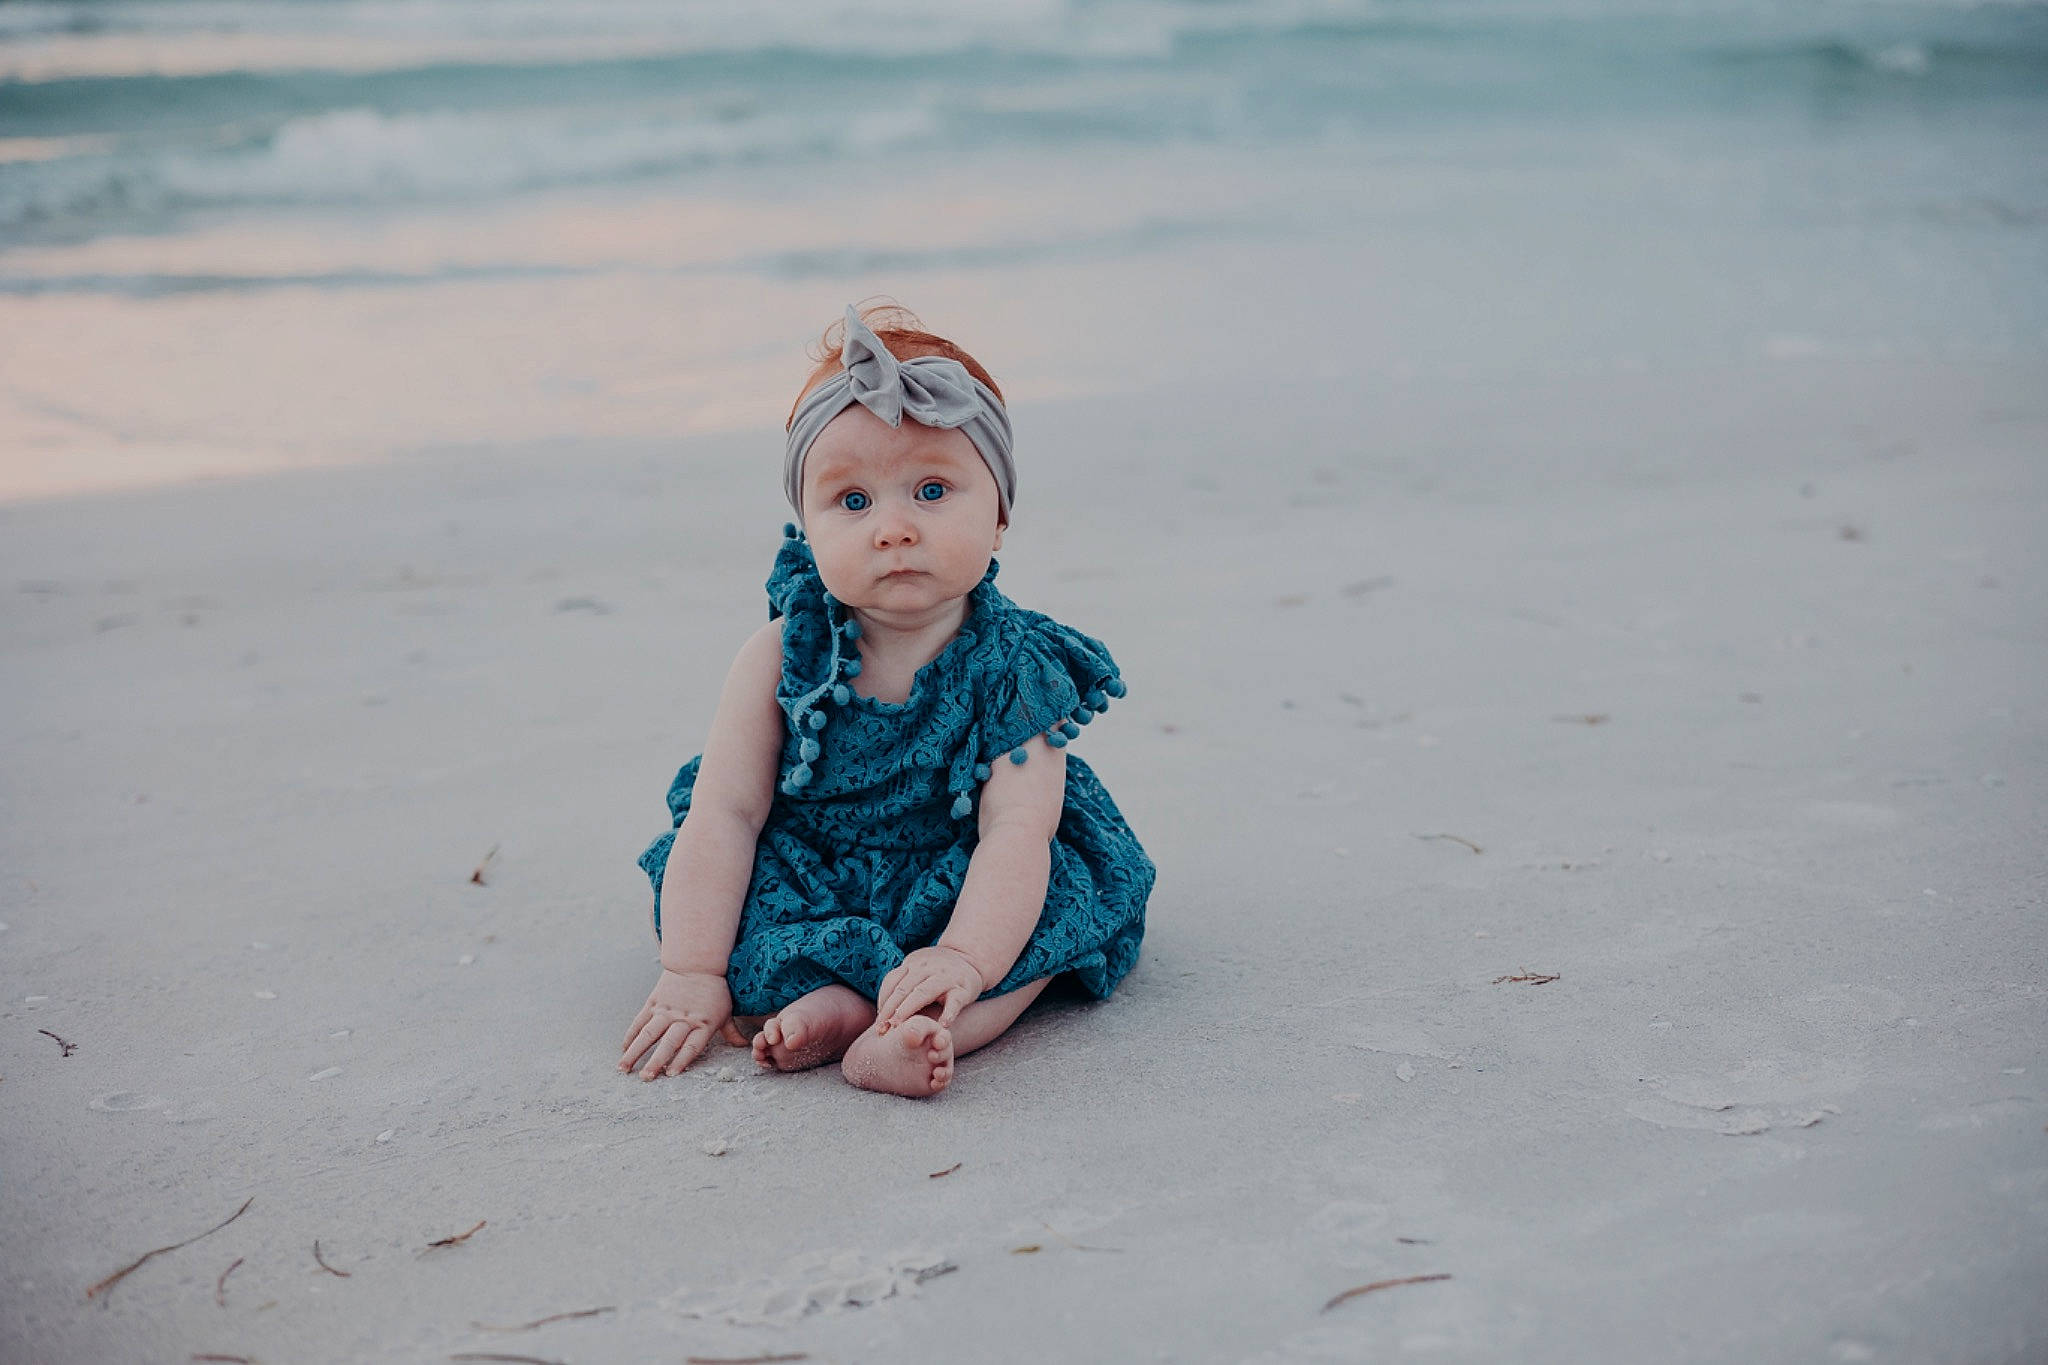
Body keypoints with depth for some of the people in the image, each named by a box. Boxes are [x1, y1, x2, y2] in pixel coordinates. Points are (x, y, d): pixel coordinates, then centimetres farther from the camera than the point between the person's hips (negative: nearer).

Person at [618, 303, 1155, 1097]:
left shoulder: (1013, 671, -17)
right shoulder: (781, 658, -13)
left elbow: (1015, 833, -25)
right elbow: (725, 814, -13)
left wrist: (964, 959, -42)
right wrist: (693, 973, -19)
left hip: (954, 886, -1)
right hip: (808, 883, 2)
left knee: (1059, 898, -25)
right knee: (697, 867, -18)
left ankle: (908, 1035, -41)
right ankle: (834, 999, -31)